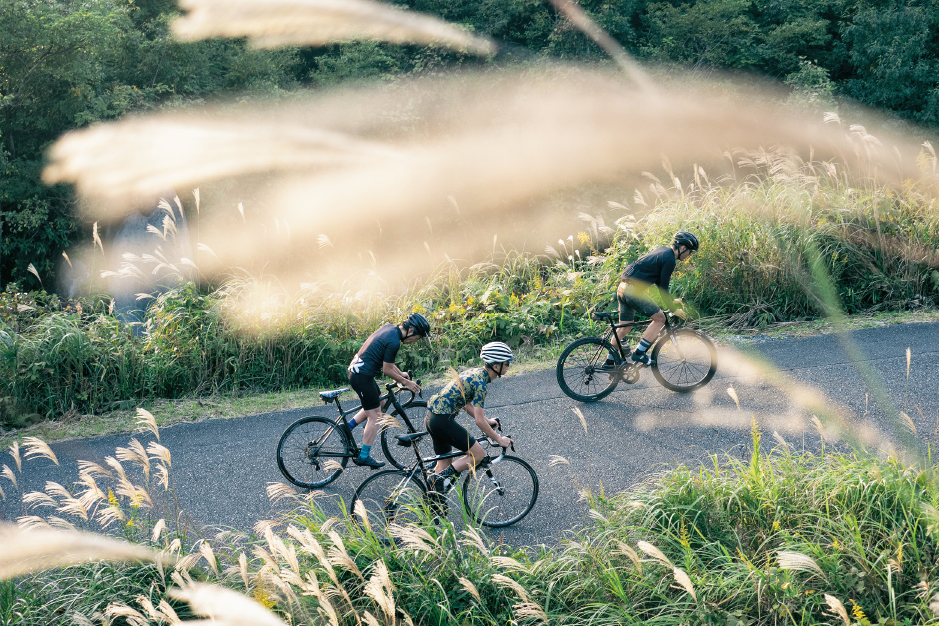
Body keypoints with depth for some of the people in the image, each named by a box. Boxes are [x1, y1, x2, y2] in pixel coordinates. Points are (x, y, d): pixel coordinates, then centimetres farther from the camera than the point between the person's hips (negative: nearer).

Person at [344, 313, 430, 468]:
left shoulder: (389, 328, 8)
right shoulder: (394, 341, -22)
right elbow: (387, 370, -14)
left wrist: (400, 373, 20)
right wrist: (406, 382, -3)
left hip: (355, 370, 10)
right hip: (363, 376, -10)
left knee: (377, 404, 25)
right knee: (375, 416, 0)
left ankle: (349, 426, 22)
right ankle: (364, 457, 7)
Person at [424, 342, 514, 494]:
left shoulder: (475, 372, 11)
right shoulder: (480, 384, -17)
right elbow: (479, 421, -17)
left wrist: (486, 421, 24)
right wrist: (499, 439, -7)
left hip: (432, 416, 10)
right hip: (442, 420, -10)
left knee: (445, 463, 17)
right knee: (478, 454, -2)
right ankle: (439, 478, -4)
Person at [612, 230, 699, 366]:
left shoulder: (663, 250, 18)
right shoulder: (669, 259, -12)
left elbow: (659, 282, 26)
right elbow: (663, 288, -10)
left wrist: (672, 300, 28)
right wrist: (673, 309, 1)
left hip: (622, 288, 10)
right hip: (634, 290, -10)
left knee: (625, 327, 18)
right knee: (660, 318, -1)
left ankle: (609, 361, 24)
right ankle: (639, 353, -3)